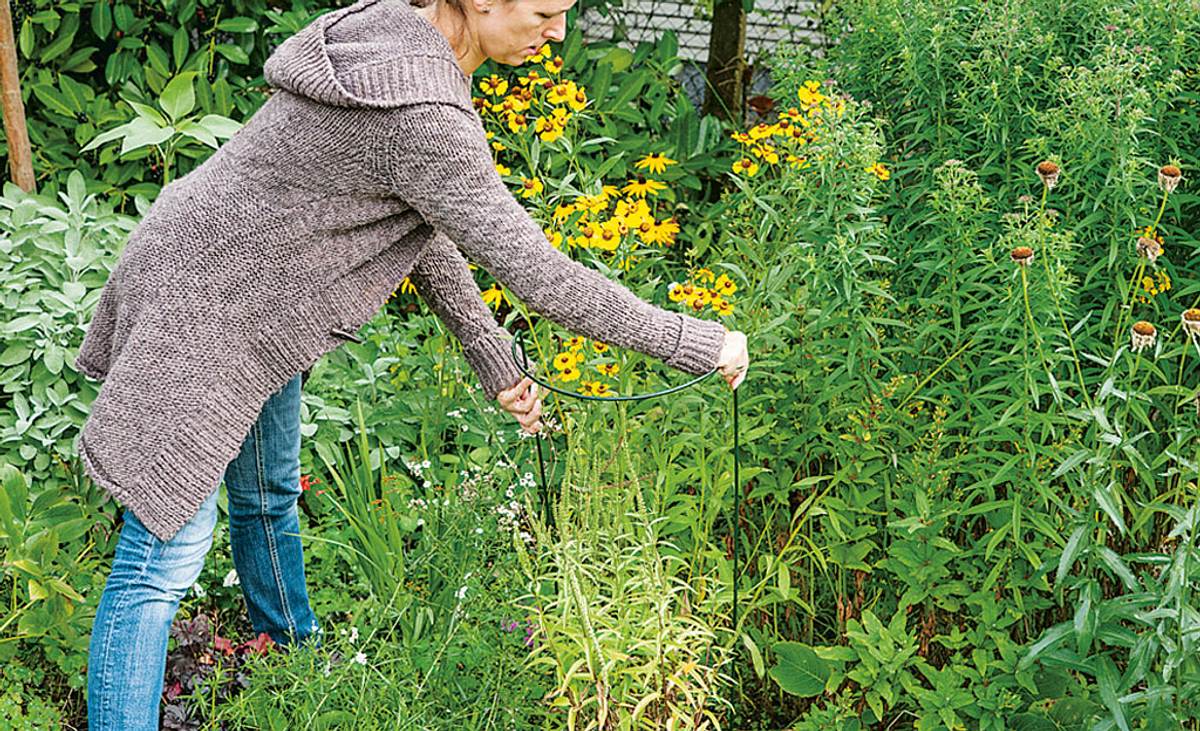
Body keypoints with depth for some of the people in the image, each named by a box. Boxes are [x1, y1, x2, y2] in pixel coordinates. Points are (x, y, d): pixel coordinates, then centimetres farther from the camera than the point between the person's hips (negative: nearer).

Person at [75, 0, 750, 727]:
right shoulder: (419, 114, -32)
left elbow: (421, 221, 5)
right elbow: (538, 274, -27)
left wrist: (496, 360, 6)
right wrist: (696, 343, -17)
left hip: (256, 307, 10)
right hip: (198, 311, -10)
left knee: (271, 498, 26)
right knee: (165, 559, -3)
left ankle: (295, 650, 47)